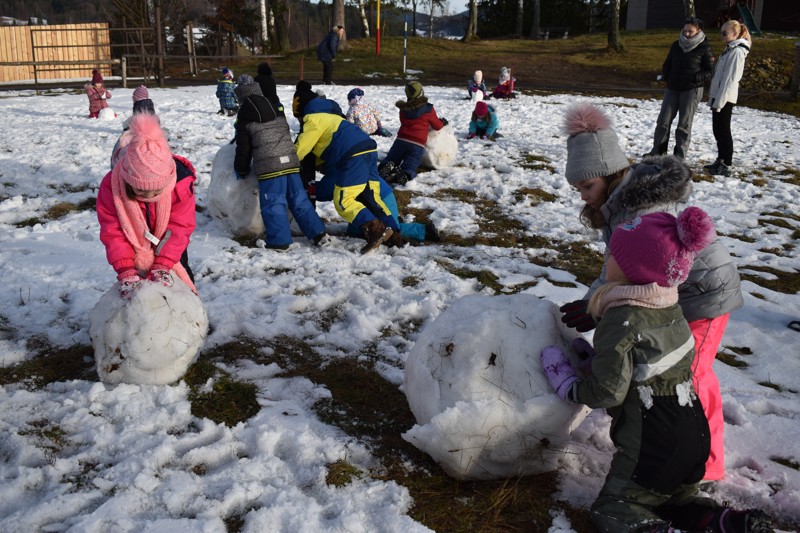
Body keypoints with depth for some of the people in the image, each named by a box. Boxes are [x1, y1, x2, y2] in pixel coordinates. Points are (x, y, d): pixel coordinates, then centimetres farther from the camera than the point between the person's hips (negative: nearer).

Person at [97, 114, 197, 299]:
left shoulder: (181, 183, -33)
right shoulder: (111, 186, -32)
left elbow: (179, 227, -26)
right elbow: (113, 232, -25)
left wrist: (162, 266, -33)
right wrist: (126, 271, -35)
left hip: (169, 250, 0)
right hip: (133, 249, 0)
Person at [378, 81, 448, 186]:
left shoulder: (403, 109, 10)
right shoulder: (428, 109, -1)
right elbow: (437, 126, 11)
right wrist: (443, 122, 34)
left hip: (401, 140, 3)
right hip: (417, 145, -3)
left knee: (389, 161, 15)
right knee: (409, 168, -9)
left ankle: (385, 167, -20)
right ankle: (404, 175, -43)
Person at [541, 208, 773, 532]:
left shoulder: (621, 321, -22)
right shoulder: (669, 305, 4)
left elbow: (607, 392, -19)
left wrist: (566, 383, -5)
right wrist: (595, 357, 15)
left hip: (653, 443, -8)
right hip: (694, 431, 8)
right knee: (675, 503, 27)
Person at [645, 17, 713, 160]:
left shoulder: (704, 48, -4)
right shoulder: (676, 45, 9)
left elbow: (709, 72, -6)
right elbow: (667, 64, 19)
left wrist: (693, 78, -19)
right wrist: (667, 76, 2)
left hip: (692, 90, -5)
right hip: (673, 88, 5)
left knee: (684, 124, 0)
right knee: (663, 120, 3)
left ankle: (680, 155, 7)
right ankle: (658, 151, 11)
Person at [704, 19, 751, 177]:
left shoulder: (737, 52, -14)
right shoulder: (729, 50, 15)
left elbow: (730, 78, -19)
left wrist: (719, 101, -21)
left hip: (725, 98, -9)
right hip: (718, 96, 9)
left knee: (723, 130, -5)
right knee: (717, 129, 14)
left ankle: (726, 166, 1)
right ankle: (720, 161, 23)